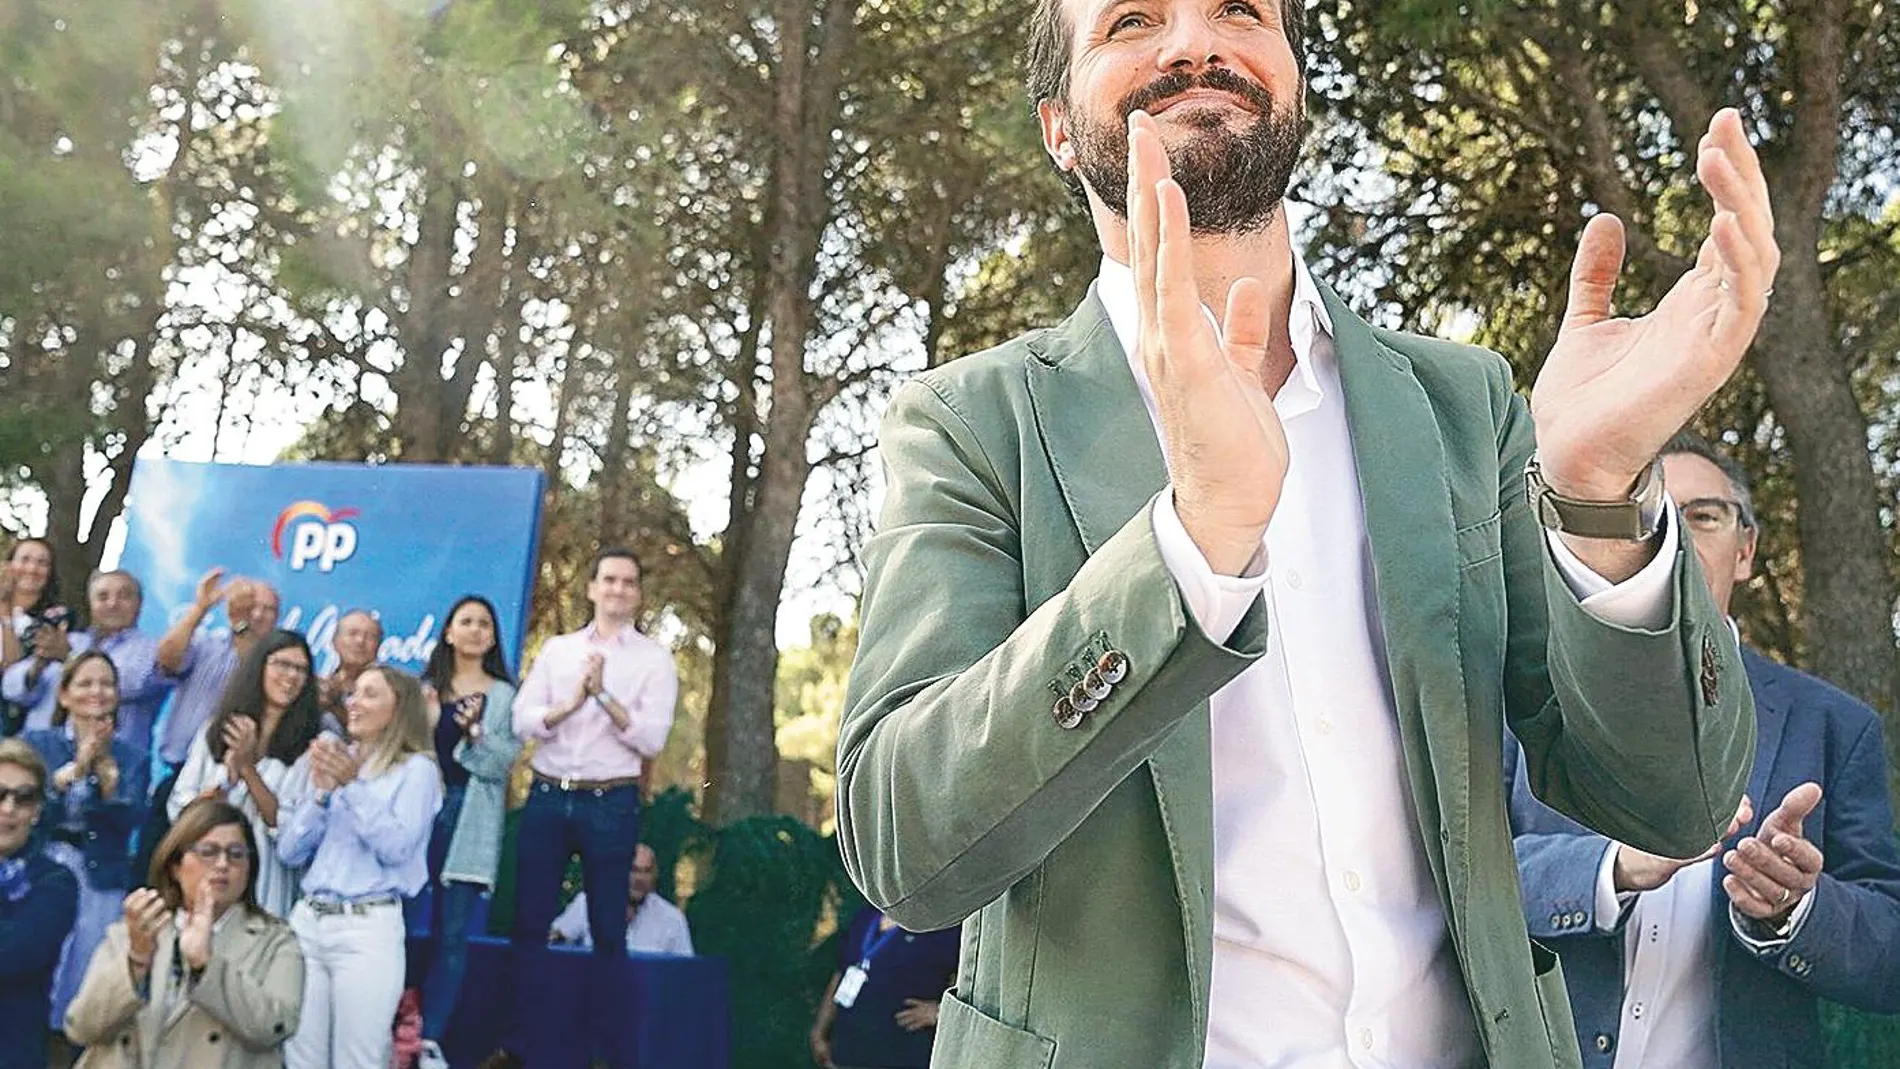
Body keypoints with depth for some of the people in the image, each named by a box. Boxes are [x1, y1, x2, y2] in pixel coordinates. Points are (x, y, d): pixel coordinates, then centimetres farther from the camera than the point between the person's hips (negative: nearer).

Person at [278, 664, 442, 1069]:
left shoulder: (417, 769, 0)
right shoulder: (334, 760, 16)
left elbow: (396, 848, -12)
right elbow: (289, 850, 11)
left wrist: (354, 785, -16)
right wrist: (321, 791, -3)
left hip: (368, 927, -5)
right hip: (306, 919, 5)